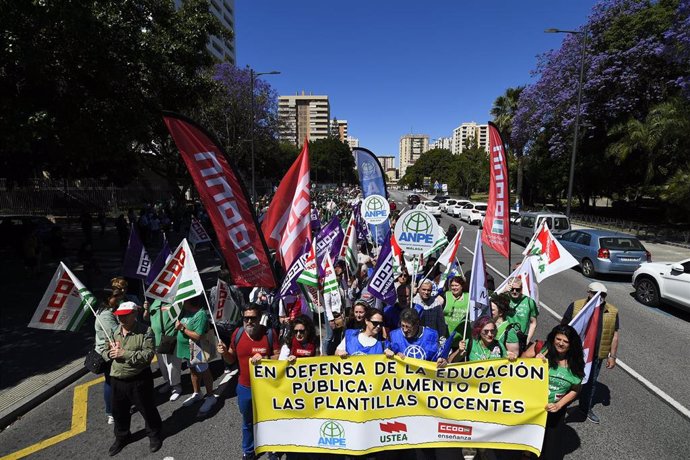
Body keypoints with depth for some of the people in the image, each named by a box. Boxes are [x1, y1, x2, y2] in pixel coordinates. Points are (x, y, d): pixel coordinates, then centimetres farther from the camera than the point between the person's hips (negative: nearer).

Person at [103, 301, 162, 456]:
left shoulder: (145, 331, -18)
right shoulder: (113, 331, 1)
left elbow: (148, 355, -24)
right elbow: (103, 351, 10)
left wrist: (124, 353, -29)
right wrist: (110, 353, -14)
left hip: (139, 379, -5)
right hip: (117, 379, 5)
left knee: (147, 409, 11)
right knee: (119, 411, 22)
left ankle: (154, 434, 36)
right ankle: (121, 437, 47)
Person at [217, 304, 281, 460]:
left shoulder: (270, 333, -17)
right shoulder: (237, 333, -9)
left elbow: (279, 357, -13)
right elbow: (231, 359, 3)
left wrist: (263, 359, -29)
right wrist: (224, 353, -18)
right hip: (245, 388, 2)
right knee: (248, 422, 24)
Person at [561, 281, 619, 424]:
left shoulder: (612, 312, -1)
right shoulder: (575, 306, -11)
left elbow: (614, 336, 5)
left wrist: (612, 356, 3)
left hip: (596, 355, 3)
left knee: (591, 382, 18)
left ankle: (586, 408, 38)